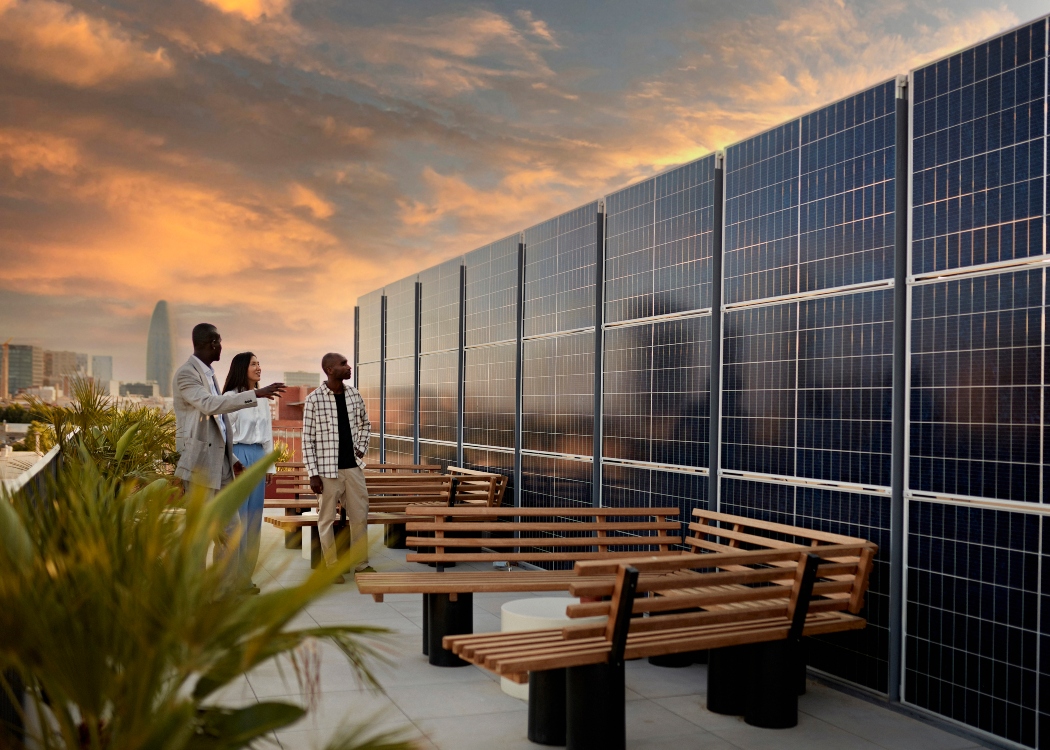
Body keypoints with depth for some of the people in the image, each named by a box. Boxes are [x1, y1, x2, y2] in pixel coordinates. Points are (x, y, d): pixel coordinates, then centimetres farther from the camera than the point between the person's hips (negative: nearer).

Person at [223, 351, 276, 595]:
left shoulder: (262, 400, 14)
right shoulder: (231, 397, -7)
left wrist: (270, 465, 15)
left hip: (258, 458, 7)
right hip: (239, 456, -7)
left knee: (253, 518, 8)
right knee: (236, 518, -5)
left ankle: (245, 575, 16)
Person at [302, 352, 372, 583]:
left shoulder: (354, 394, 4)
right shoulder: (314, 399, -10)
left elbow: (365, 424, 21)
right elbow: (308, 439, -8)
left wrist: (361, 448, 7)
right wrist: (313, 474, -10)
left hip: (353, 468, 5)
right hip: (328, 470, -4)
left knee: (360, 516, 10)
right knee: (327, 519, 4)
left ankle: (362, 564, 23)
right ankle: (332, 568, 16)